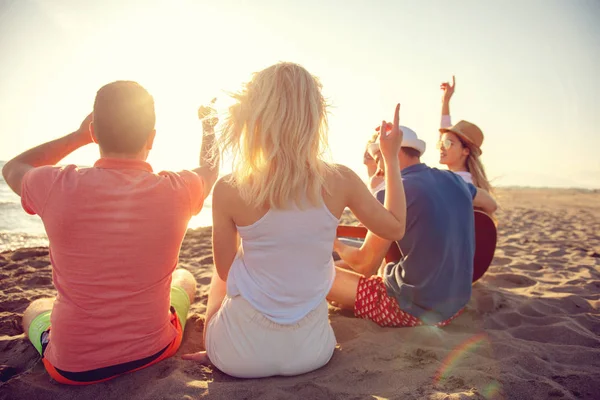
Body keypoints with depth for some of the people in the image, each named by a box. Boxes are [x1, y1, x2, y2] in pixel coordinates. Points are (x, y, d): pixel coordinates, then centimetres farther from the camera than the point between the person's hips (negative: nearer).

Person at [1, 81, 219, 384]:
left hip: (73, 368, 0)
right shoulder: (177, 191, -20)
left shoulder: (58, 187, -20)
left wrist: (78, 136, 7)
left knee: (36, 308, 33)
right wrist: (209, 128, 24)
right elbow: (209, 170, 7)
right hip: (154, 353, 1)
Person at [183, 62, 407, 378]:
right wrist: (391, 158, 9)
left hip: (242, 352, -1)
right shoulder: (341, 182, -15)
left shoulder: (229, 190, -19)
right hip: (310, 350, 2)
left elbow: (225, 272, -5)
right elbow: (396, 228, 2)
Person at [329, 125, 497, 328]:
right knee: (384, 271, 33)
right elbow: (491, 205, 26)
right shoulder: (453, 180, 4)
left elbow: (365, 266, -12)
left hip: (412, 309, -8)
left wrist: (335, 244, 6)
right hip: (455, 304, 8)